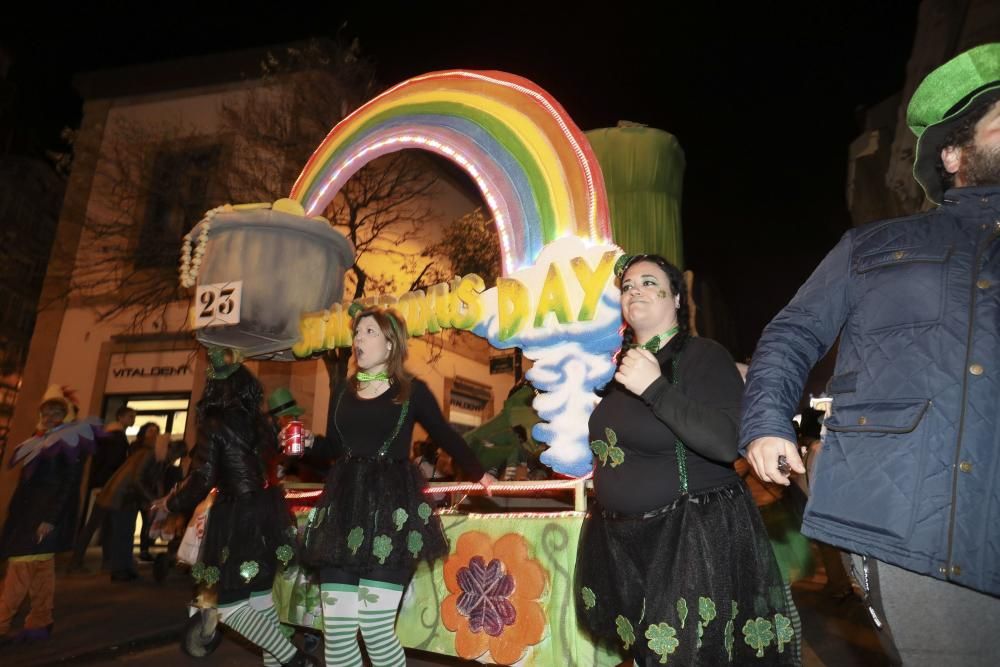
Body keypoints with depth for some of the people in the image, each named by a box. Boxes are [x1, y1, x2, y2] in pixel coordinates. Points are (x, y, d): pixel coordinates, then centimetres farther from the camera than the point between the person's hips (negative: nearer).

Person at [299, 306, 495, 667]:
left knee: (375, 628, -8)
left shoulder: (412, 390, 1)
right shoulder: (344, 390, 14)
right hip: (344, 506, 5)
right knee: (336, 630, 3)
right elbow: (333, 447, 18)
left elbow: (446, 437, 10)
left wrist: (479, 474, 14)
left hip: (392, 508, -4)